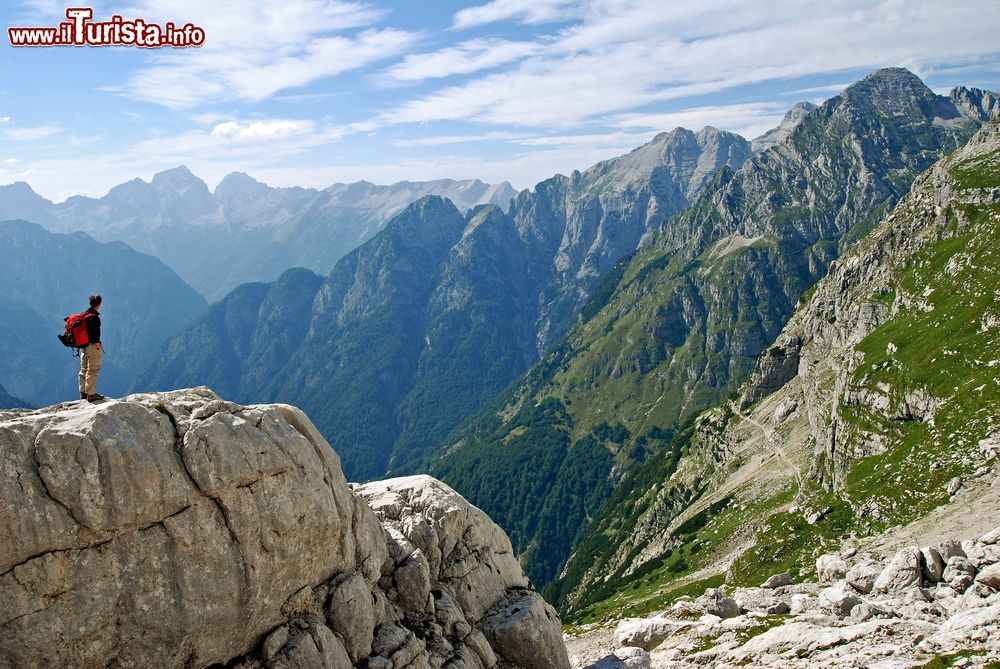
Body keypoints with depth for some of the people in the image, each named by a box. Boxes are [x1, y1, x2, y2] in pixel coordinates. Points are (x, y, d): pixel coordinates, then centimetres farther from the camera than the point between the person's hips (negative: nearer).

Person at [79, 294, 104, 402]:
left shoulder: (84, 315, 11)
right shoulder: (94, 317, -17)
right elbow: (94, 332, -24)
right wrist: (97, 342, -16)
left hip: (83, 346, 9)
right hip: (92, 346, -9)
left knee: (83, 370, 16)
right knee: (93, 371, -5)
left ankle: (83, 393, 25)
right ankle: (91, 394, -4)